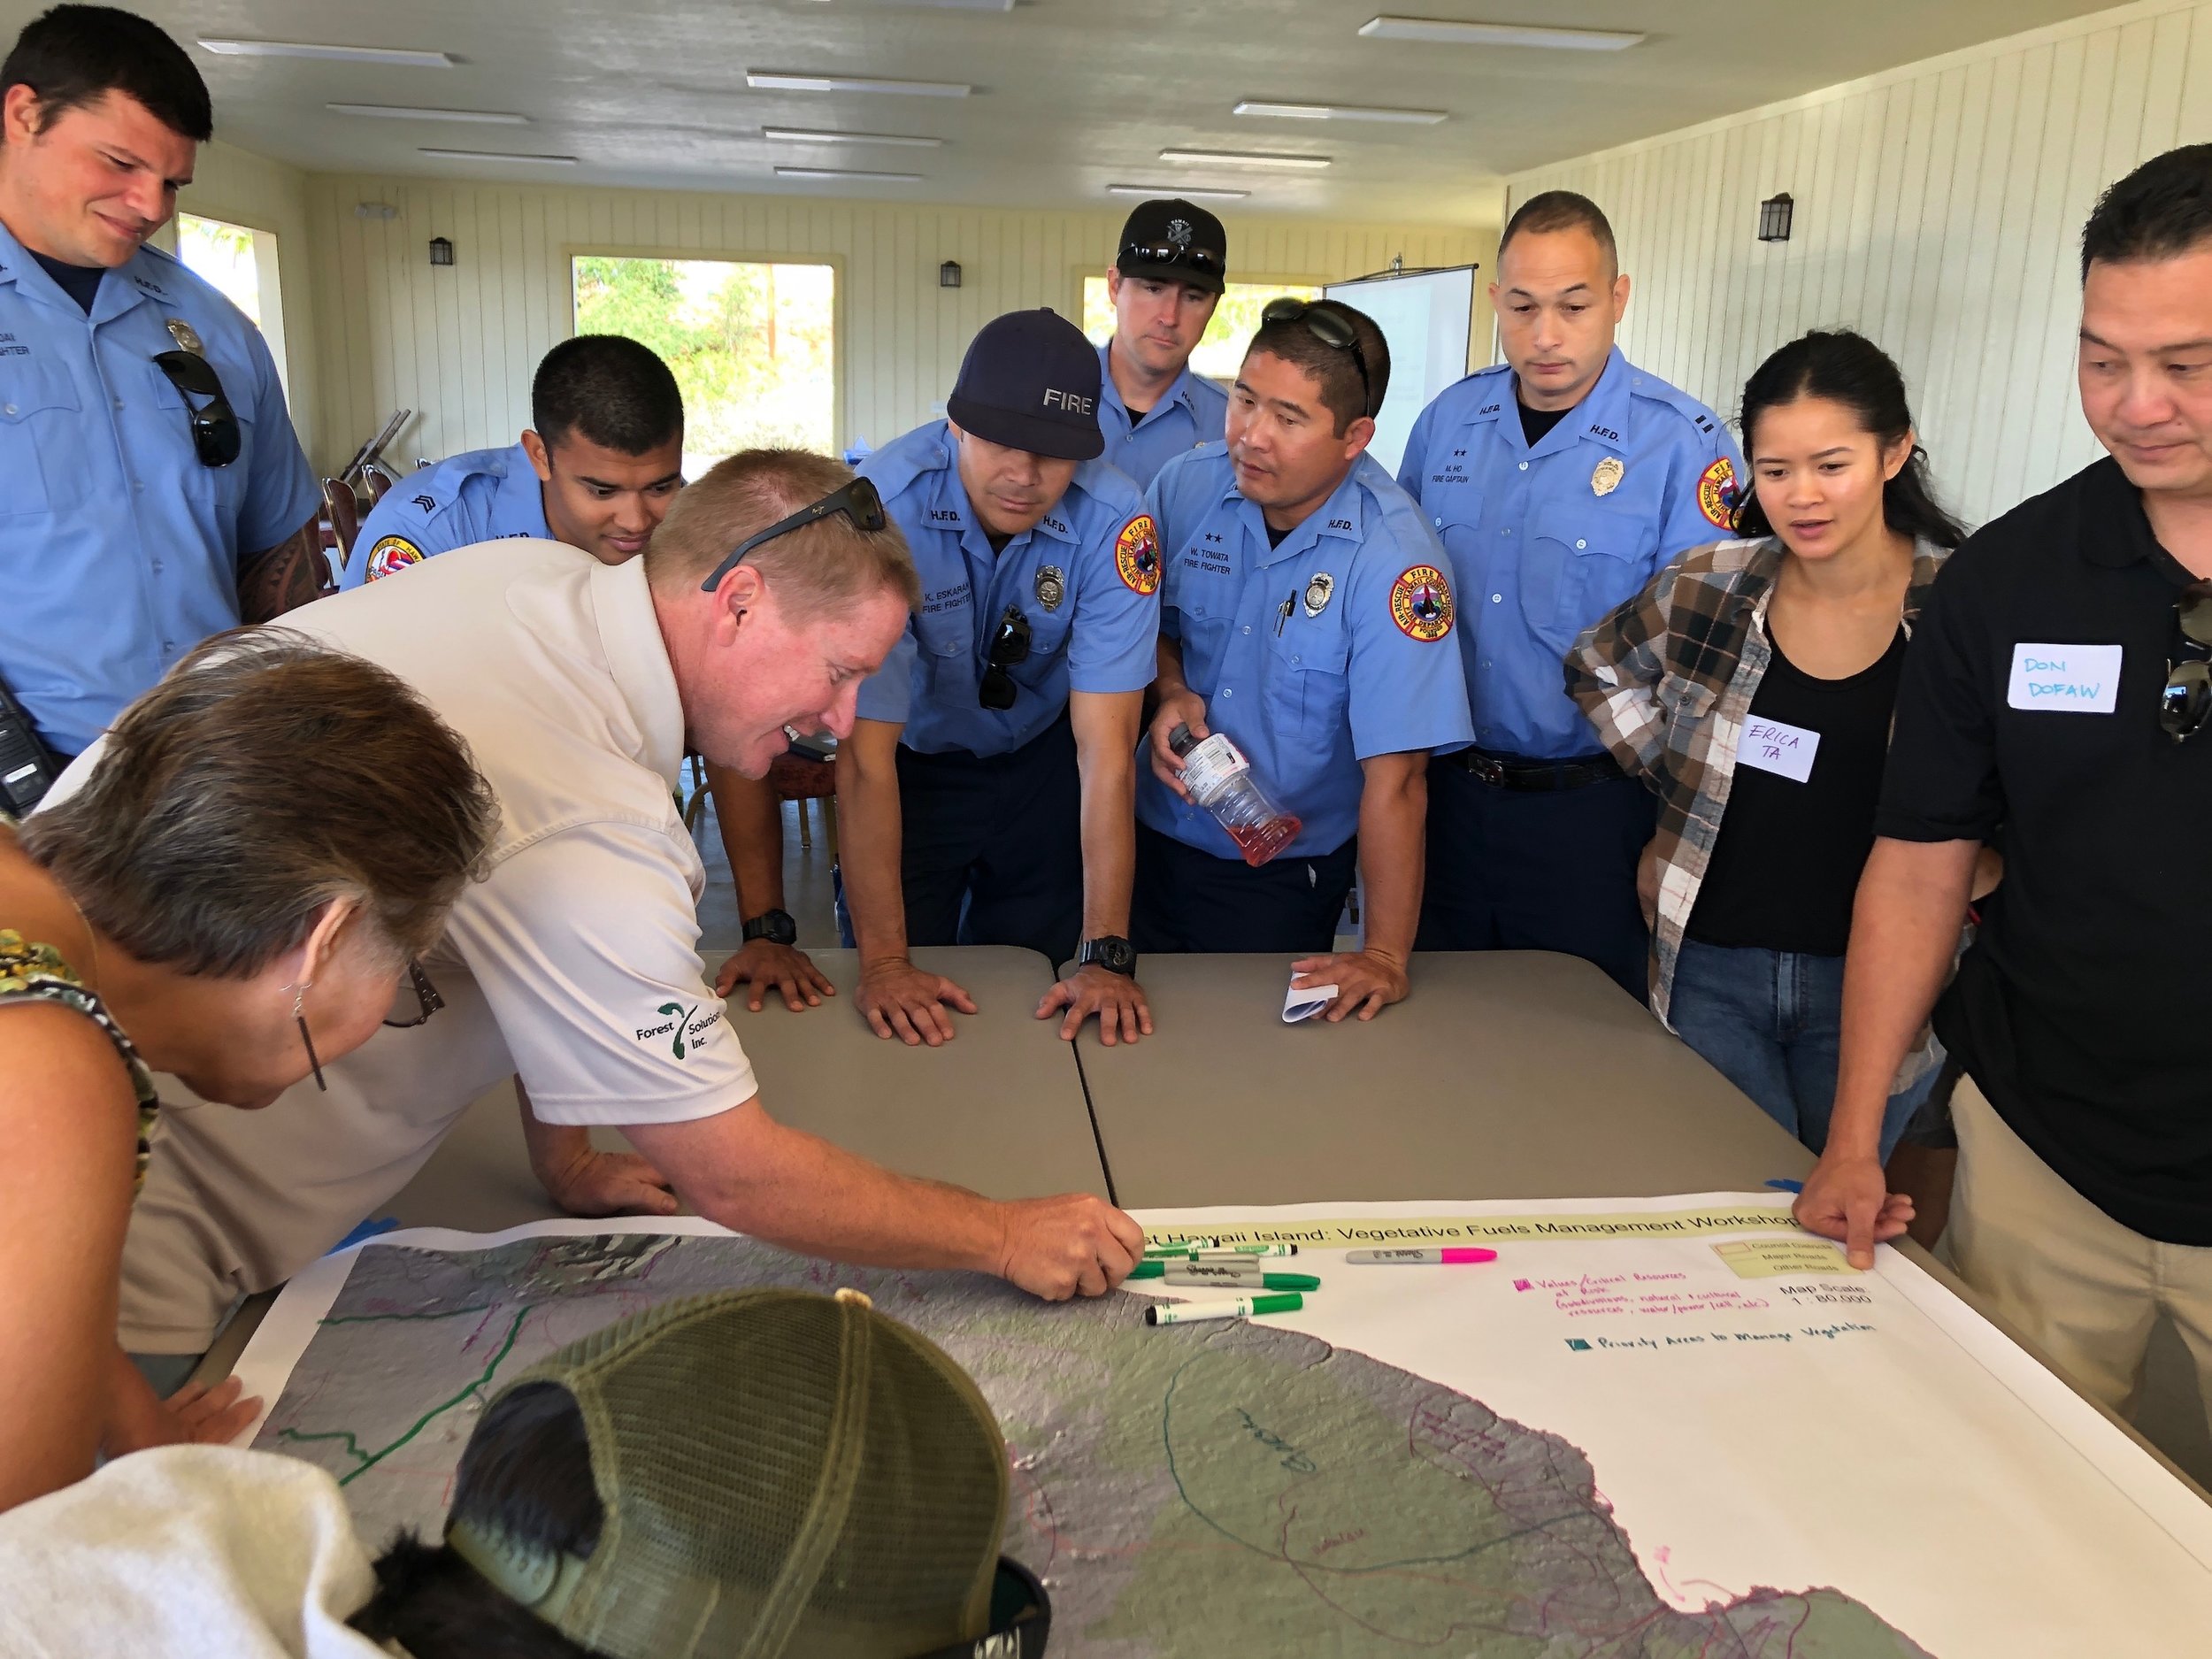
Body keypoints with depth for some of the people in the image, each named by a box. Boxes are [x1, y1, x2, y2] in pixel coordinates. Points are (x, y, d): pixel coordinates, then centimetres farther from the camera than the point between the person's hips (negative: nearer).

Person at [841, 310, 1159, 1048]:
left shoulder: (1115, 523, -26)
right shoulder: (883, 507, -31)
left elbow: (1105, 746, -26)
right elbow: (866, 753, -29)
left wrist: (1108, 956, -30)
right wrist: (884, 961, -31)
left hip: (1043, 760, 1)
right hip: (914, 763, -1)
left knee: (1028, 1004, 11)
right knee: (905, 1017, 6)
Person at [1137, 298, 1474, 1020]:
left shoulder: (1396, 562, -24)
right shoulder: (1185, 486, -10)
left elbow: (1394, 774, -26)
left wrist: (1385, 956, -27)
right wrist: (1170, 691, -12)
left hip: (1286, 878, -4)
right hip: (1155, 841, 4)